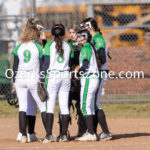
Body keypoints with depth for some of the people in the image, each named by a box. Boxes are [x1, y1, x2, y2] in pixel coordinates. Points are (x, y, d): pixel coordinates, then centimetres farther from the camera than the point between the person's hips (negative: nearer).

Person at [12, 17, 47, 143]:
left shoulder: (19, 47, 4)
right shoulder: (38, 47, -4)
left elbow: (15, 66, 6)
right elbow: (42, 65, -3)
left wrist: (14, 81, 13)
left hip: (20, 79, 3)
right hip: (34, 78, -3)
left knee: (22, 107, 4)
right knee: (43, 106, 4)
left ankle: (23, 135, -1)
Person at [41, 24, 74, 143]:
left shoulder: (49, 45, -2)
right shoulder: (68, 46, 9)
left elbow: (46, 63, -5)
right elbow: (71, 63, 11)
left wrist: (42, 79, -3)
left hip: (52, 76, -3)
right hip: (66, 76, 3)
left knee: (50, 105, -4)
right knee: (64, 106, 5)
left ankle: (49, 135, -10)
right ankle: (64, 135, 4)